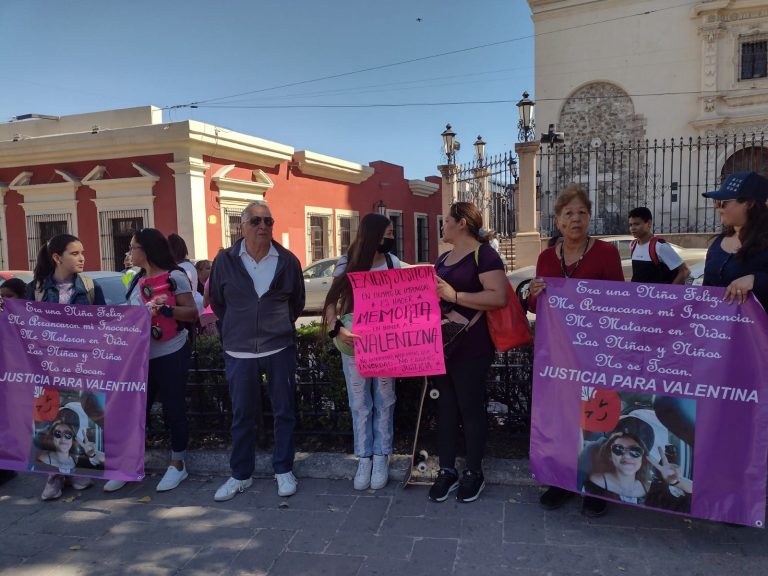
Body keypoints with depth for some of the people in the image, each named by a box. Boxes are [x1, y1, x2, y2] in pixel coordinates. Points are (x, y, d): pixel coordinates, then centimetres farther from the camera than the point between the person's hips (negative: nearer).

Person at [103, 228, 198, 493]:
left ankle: (178, 465, 17)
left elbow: (193, 314, -13)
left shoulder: (175, 277, -9)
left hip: (170, 354, -6)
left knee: (173, 409, 3)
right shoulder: (137, 280, 11)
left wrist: (166, 309, -25)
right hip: (141, 356, 6)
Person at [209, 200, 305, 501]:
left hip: (279, 349, 0)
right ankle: (240, 474, 25)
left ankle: (283, 470, 24)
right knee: (242, 415, 10)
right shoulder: (225, 260, -2)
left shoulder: (287, 260, -1)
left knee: (284, 412, 8)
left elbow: (297, 302, 12)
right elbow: (217, 302, 11)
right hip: (239, 351, 0)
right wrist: (236, 330, 12)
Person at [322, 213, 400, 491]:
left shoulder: (393, 262, 1)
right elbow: (332, 300, -9)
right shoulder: (347, 263, -5)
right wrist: (336, 327, -27)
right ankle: (364, 459, 19)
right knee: (360, 404, 7)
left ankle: (381, 458, 20)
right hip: (354, 340, -1)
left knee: (384, 401, 8)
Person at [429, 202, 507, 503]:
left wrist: (455, 296, -25)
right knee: (445, 405, 12)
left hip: (470, 348, -8)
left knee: (470, 407, 3)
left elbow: (499, 297, -21)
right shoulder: (442, 259, 16)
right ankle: (447, 470, 22)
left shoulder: (484, 254, -10)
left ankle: (474, 472, 20)